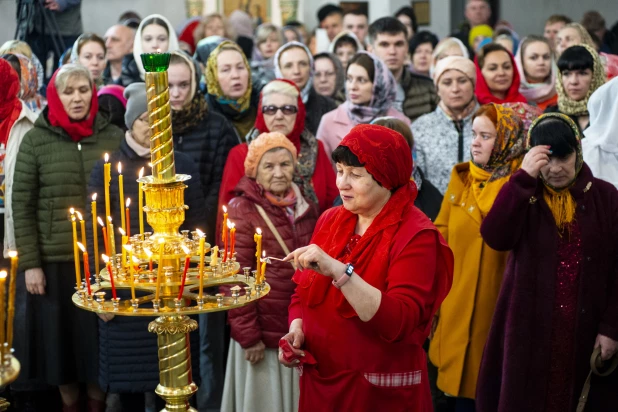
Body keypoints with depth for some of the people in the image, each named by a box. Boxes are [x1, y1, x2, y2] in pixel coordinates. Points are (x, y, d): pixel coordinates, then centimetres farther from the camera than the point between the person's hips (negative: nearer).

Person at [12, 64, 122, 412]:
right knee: (61, 340, 7)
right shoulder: (36, 140, -1)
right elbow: (22, 206, -1)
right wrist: (30, 263, -6)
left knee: (100, 342, 7)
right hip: (55, 262, -1)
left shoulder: (114, 137, 3)